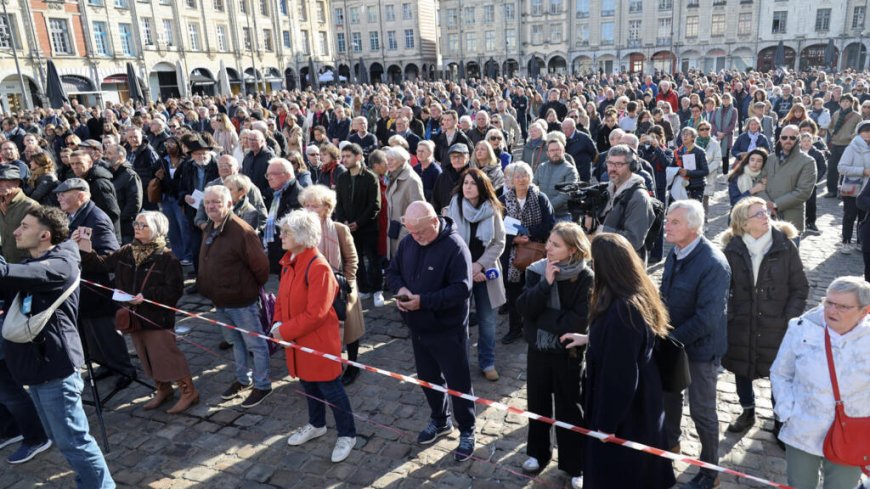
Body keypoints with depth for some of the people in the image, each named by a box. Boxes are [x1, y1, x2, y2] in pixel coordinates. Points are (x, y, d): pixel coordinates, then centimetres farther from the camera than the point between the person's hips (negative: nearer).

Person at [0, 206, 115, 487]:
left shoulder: (61, 265, -15)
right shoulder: (32, 264, 16)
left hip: (54, 364, -9)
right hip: (35, 363, 10)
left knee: (72, 440, -2)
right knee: (61, 439, 19)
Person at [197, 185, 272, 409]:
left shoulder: (241, 231, -24)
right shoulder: (210, 230, 6)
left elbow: (260, 264, -22)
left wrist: (253, 288, -8)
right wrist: (207, 288, 17)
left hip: (241, 300, -9)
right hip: (221, 299, 9)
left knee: (255, 344, 6)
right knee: (237, 341, 24)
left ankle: (262, 385, 20)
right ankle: (243, 379, 40)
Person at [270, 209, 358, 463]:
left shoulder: (319, 268, -25)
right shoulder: (289, 262, 2)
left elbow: (315, 313, -26)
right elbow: (282, 297, 12)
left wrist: (284, 331, -19)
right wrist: (278, 324, -4)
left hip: (320, 341, -8)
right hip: (298, 340, 8)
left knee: (330, 389, 5)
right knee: (308, 383, 24)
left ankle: (347, 435, 23)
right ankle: (316, 425, 45)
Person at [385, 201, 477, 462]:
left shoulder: (455, 247, -21)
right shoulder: (407, 242, 0)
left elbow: (462, 288, -26)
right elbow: (392, 271, 12)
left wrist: (424, 301, -30)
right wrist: (400, 288, -12)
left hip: (448, 329, -7)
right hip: (418, 327, 7)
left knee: (458, 382, 6)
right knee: (428, 378, 21)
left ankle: (467, 432, 25)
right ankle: (440, 421, 42)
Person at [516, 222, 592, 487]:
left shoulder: (585, 278, -17)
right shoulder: (536, 270, -5)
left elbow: (579, 320, -23)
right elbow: (524, 307, -15)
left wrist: (541, 316, -18)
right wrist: (545, 283, -26)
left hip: (567, 353, -4)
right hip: (537, 349, 4)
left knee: (568, 408, 10)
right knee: (537, 403, 19)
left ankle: (575, 465, 28)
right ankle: (538, 452, 40)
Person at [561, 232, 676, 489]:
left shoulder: (621, 310, -34)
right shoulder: (640, 294, -5)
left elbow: (619, 375, -28)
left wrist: (606, 424, -17)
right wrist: (588, 339, 20)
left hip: (623, 409, -9)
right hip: (642, 400, 9)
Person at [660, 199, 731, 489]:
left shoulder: (713, 264, -27)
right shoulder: (676, 252, -3)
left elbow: (707, 318, -28)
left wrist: (672, 339, -22)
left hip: (700, 347, -7)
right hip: (673, 341, 7)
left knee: (702, 411, 8)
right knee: (669, 394, 24)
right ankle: (670, 444, 50)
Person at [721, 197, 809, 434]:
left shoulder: (785, 247, -9)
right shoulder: (732, 249, -8)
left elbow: (800, 287, -3)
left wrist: (789, 320, -8)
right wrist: (728, 317, -5)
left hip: (776, 326, -1)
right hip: (741, 325, 1)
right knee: (741, 370, 15)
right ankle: (747, 412, 39)